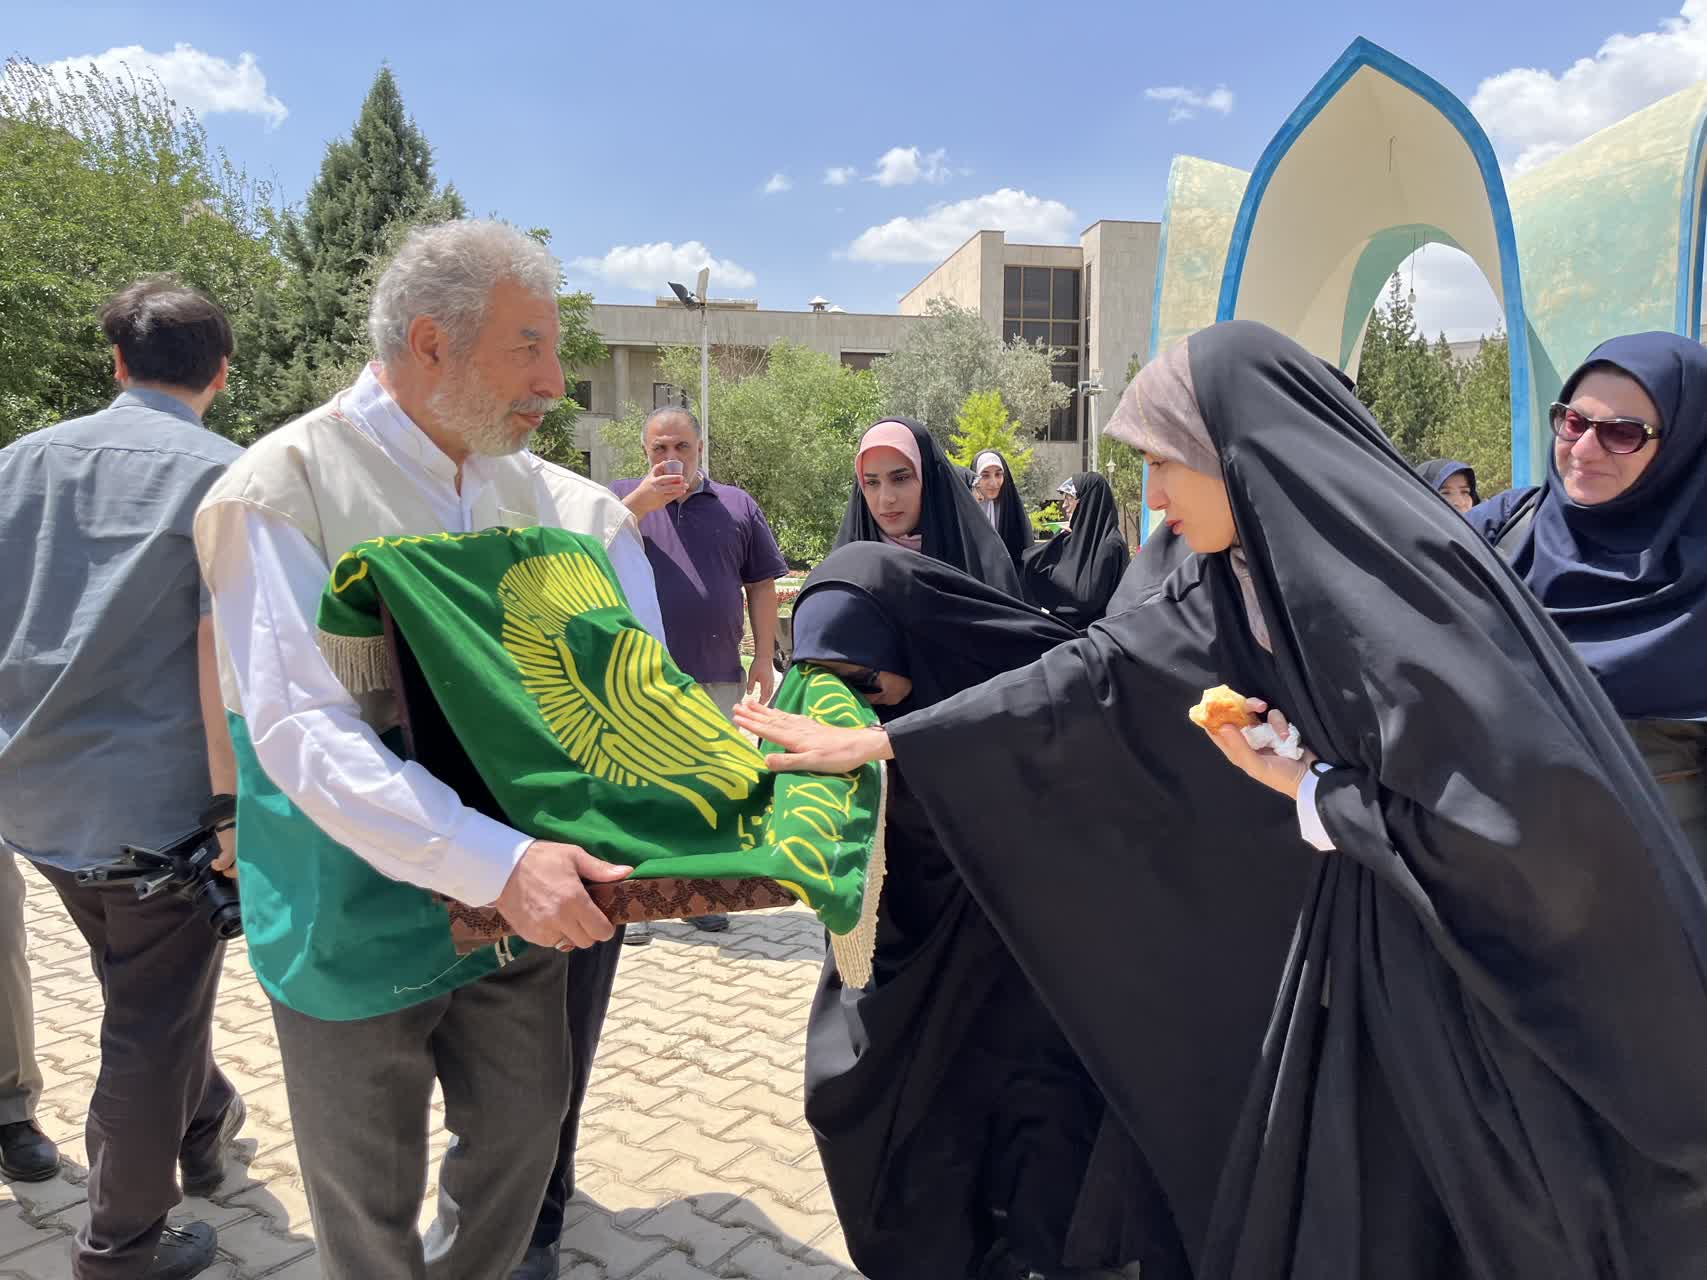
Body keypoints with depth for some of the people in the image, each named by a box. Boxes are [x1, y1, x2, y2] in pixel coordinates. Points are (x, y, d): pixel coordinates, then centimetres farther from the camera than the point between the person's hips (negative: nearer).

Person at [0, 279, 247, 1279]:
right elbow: (218, 652, -19)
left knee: (145, 990, 27)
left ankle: (201, 1125, 47)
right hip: (156, 800, -6)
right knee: (153, 1021, 10)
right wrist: (232, 806, -15)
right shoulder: (225, 474, -11)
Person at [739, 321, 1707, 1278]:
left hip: (1503, 967, -8)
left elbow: (1521, 807, -30)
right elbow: (1098, 667, 1)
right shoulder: (1239, 571, -1)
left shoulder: (1389, 569, -27)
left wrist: (1305, 791, -15)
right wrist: (879, 740, 1)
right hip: (1377, 924, 8)